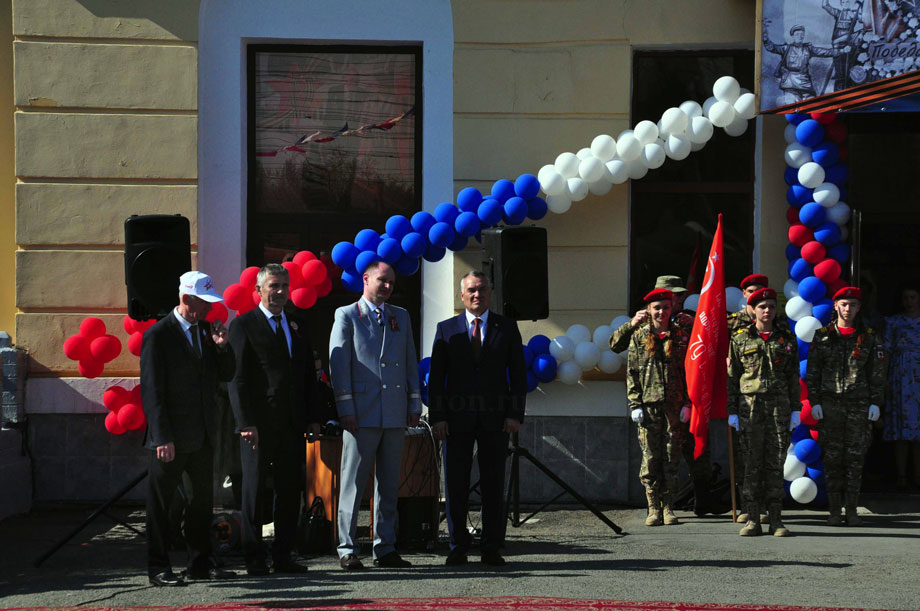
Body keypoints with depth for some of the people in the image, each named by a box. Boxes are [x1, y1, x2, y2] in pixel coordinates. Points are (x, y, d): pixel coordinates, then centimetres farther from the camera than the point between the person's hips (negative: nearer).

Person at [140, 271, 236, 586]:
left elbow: (226, 375, 14)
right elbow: (151, 391, -14)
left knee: (203, 498, 13)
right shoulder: (158, 335, -11)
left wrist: (222, 346, -6)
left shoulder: (205, 330, 9)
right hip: (172, 438, -7)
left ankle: (200, 562, 23)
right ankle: (158, 569, 9)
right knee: (160, 504, 1)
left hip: (203, 435, 7)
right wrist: (162, 438, -19)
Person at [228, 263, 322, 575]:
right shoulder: (243, 325, -2)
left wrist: (312, 418, 10)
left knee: (290, 490, 6)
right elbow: (237, 379, -7)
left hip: (292, 423, 5)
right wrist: (246, 423, -15)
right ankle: (254, 558, 7)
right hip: (259, 423, -5)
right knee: (255, 490, 1)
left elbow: (308, 375, 18)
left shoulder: (297, 326, 16)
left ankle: (282, 556, 14)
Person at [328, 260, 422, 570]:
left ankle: (385, 548, 13)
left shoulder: (401, 317, 17)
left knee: (389, 485, 8)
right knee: (353, 483, -3)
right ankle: (347, 549, 1)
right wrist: (346, 408, -10)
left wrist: (414, 404, 10)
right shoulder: (347, 316, 2)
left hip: (394, 414, 5)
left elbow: (411, 362, 18)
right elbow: (339, 362, -3)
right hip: (362, 413, -5)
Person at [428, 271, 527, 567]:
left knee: (494, 485, 2)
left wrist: (516, 414, -4)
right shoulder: (446, 329, 8)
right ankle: (458, 547, 8)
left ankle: (492, 548, 8)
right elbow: (436, 376, 5)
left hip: (495, 418, 0)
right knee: (456, 485, 1)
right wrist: (437, 417, -5)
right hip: (457, 418, 0)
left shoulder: (507, 328, 8)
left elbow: (518, 373, 6)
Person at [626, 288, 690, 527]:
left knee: (672, 457, 2)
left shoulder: (681, 336, 8)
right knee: (650, 458, -2)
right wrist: (635, 404, -3)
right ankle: (654, 507, 4)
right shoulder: (639, 337, 7)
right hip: (648, 405, -1)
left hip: (674, 405, 1)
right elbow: (632, 373, 5)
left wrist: (687, 403, 1)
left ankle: (668, 507, 8)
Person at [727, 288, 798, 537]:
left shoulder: (786, 338, 9)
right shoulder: (740, 339, 5)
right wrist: (732, 411, 0)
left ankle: (776, 520, 5)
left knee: (776, 462, 1)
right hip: (750, 403, -1)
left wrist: (796, 409, 4)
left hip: (779, 404, 1)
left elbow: (794, 376, 10)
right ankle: (752, 520, 1)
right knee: (752, 463, -2)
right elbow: (732, 377, 6)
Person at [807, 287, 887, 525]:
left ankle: (852, 509, 7)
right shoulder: (822, 336, 5)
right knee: (832, 457, 0)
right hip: (830, 404, 0)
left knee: (855, 457, 0)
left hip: (859, 405, 0)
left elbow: (878, 373, 7)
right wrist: (814, 401, 0)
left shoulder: (869, 338, 6)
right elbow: (812, 371, 7)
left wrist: (875, 403, 0)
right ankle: (834, 510, 5)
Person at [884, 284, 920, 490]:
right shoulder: (894, 322, 7)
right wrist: (885, 380, -4)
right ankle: (901, 475, 2)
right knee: (902, 427, -2)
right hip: (901, 379, -1)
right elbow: (886, 351, 4)